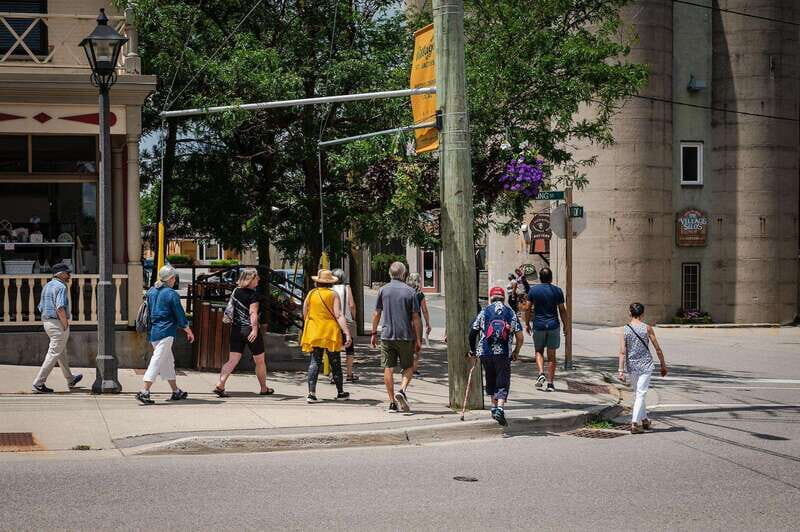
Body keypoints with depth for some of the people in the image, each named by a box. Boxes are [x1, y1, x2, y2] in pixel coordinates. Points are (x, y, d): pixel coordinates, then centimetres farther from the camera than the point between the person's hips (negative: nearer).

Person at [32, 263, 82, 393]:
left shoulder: (47, 286, 14)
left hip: (46, 321, 10)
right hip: (58, 323, -10)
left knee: (62, 352, 21)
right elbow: (60, 308, -26)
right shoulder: (61, 287, -15)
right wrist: (65, 325, -17)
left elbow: (41, 307, 18)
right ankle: (38, 383, -7)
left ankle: (70, 380, 35)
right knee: (54, 353, -6)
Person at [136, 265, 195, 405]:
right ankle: (144, 392, -16)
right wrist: (189, 332, 7)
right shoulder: (171, 294, -10)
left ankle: (176, 391, 24)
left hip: (153, 331, 8)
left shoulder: (151, 291, 11)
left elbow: (148, 311, 17)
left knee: (168, 361, 17)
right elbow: (180, 315, -5)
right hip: (166, 332, -8)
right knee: (157, 361, -9)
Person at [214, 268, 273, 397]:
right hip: (250, 329, -6)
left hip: (236, 330, 6)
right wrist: (255, 329, -31)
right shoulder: (253, 295, -13)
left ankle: (220, 385, -16)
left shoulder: (236, 291, 8)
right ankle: (264, 389, 22)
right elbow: (253, 313, -24)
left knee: (232, 361, 2)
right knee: (260, 361, 11)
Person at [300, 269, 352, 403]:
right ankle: (340, 392, 21)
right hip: (331, 333, -2)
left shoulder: (311, 294, 3)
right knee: (335, 363, 10)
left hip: (313, 333, 2)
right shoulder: (333, 295, -6)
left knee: (314, 363, 2)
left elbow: (305, 315, 10)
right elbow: (339, 315, -14)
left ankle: (311, 393, -10)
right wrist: (347, 333, -16)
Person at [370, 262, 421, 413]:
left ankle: (392, 403, 5)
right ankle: (402, 390, -12)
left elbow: (376, 314, 4)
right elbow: (415, 317, -4)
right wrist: (418, 339, 2)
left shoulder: (383, 290, 2)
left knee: (388, 369, 5)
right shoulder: (409, 291, -2)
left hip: (387, 335, 1)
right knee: (408, 367, 12)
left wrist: (374, 334, 14)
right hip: (405, 336, -1)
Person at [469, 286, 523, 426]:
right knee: (503, 383, 0)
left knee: (490, 381, 20)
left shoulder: (484, 312, 6)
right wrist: (516, 352, 16)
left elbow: (472, 332, 2)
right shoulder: (511, 312, 6)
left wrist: (472, 349, 17)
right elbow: (520, 337, 1)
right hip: (503, 353, -2)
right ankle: (500, 408, -19)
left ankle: (494, 407, 27)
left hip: (485, 353, 2)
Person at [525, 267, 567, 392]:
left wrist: (527, 324, 11)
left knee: (539, 351, 17)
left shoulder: (533, 290, -1)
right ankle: (550, 383, 4)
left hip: (538, 325, 0)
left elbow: (528, 309, 0)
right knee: (551, 355, 5)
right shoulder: (557, 291, -1)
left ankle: (541, 373, -6)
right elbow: (562, 310, 0)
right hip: (553, 325, 0)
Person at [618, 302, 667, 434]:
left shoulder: (625, 330, -3)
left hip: (631, 366, 3)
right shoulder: (647, 328, -6)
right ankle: (634, 423, -12)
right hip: (645, 365, -2)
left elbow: (622, 352, -8)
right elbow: (658, 349, -2)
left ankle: (644, 420, 31)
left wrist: (621, 370, -8)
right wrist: (663, 365, 10)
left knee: (637, 393, 19)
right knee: (640, 394, -2)